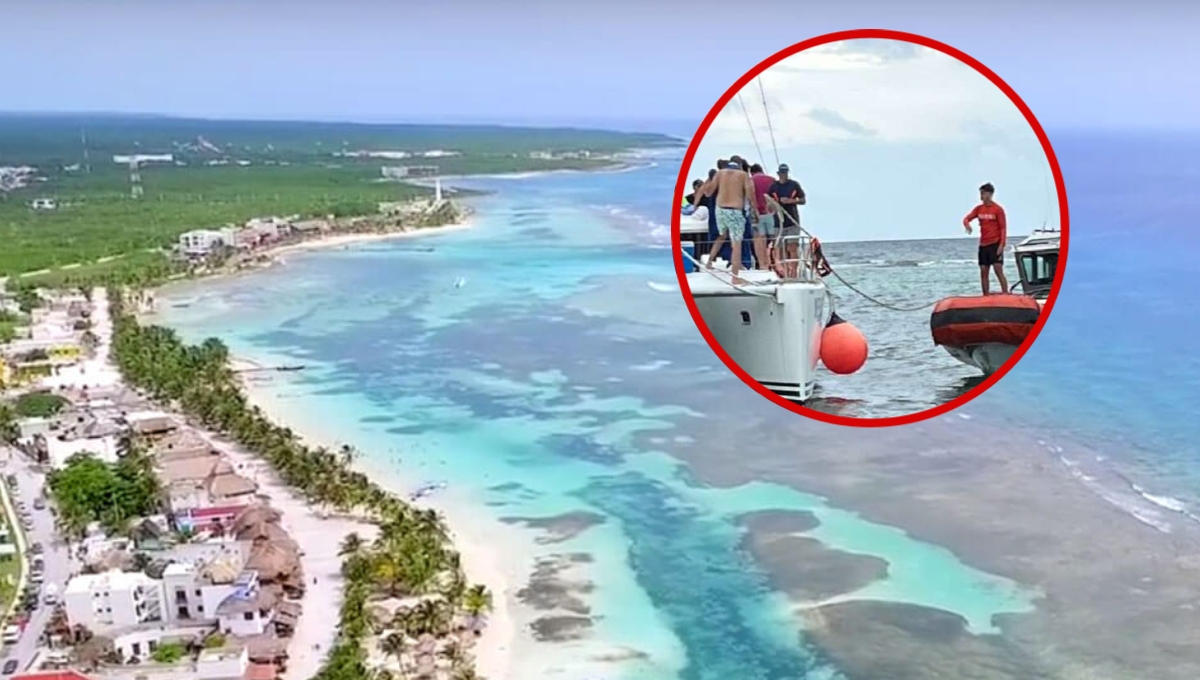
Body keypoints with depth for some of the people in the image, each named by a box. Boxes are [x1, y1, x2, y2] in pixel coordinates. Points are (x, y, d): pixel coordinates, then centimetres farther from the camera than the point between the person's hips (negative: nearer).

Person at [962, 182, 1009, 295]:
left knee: (999, 271, -12)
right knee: (983, 272, 6)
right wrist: (967, 224, -19)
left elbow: (1003, 228, -7)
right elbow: (966, 218, 6)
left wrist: (1001, 245, -15)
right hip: (983, 245, 6)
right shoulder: (978, 208, 9)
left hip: (995, 244, -6)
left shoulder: (998, 209, -6)